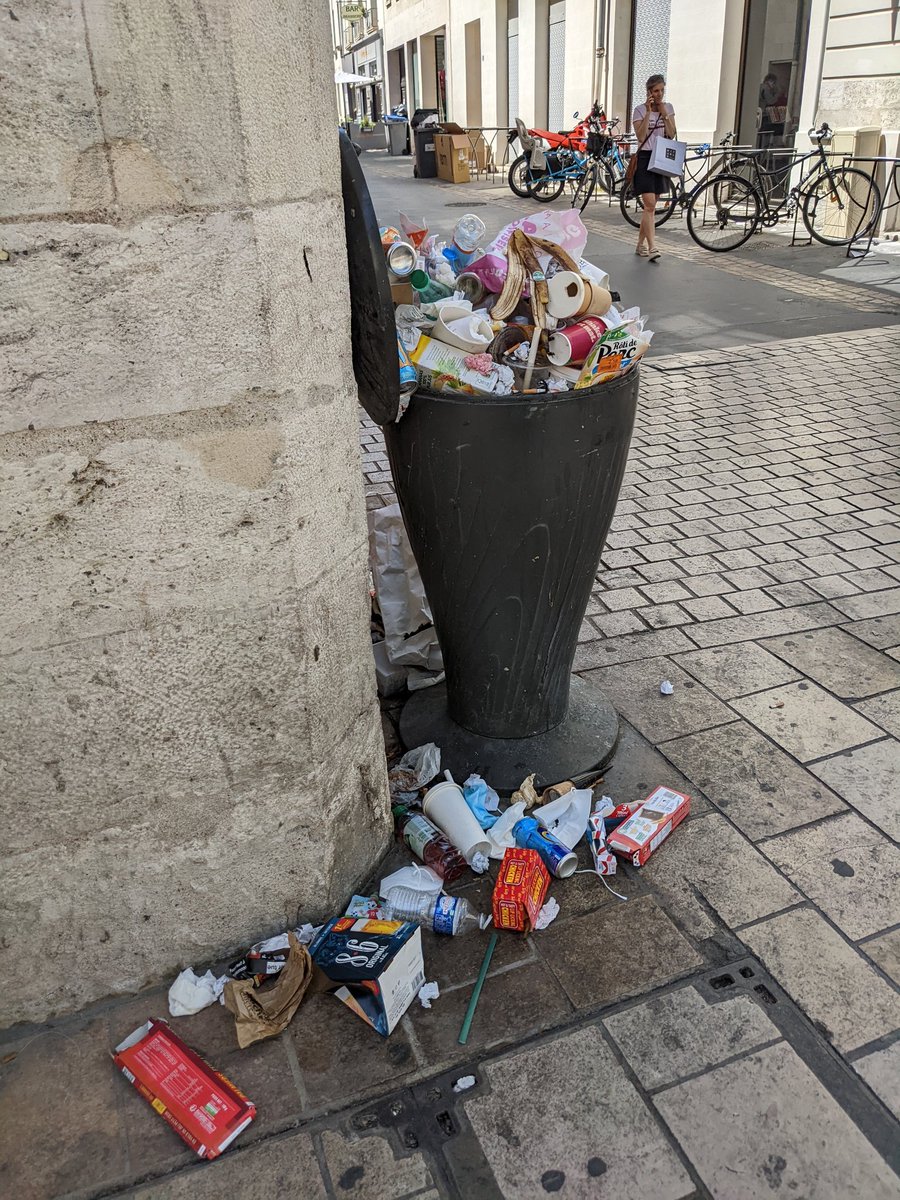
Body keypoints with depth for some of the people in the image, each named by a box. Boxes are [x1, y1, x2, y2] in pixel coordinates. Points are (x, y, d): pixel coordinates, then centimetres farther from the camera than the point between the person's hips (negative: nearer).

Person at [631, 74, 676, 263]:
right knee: (650, 205, -16)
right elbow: (641, 136, -14)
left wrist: (663, 113, -8)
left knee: (650, 206, 8)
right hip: (644, 158, -5)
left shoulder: (668, 108, 9)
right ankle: (652, 248, -20)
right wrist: (648, 112, -17)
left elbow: (671, 134, -1)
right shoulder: (640, 110, -3)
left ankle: (641, 244, 19)